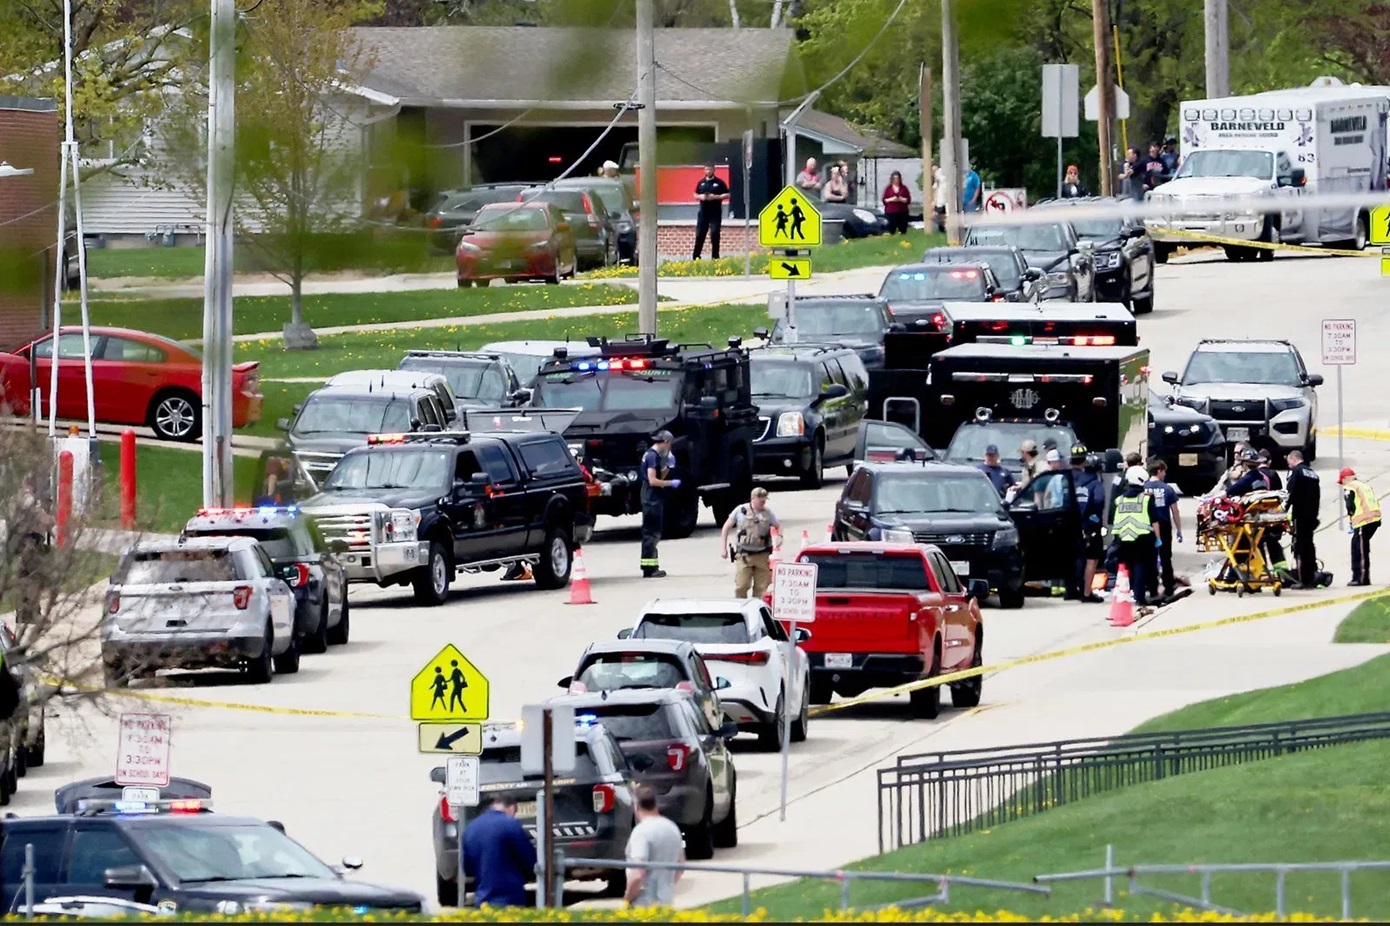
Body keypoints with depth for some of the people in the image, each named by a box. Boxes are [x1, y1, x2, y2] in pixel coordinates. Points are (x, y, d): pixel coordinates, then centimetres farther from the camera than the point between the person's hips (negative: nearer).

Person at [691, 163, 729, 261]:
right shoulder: (701, 183, 9)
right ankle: (695, 257, 6)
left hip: (715, 212, -3)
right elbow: (695, 195, 15)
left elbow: (727, 195, -1)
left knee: (715, 234, -5)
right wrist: (701, 197, -8)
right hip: (703, 212, 3)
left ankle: (715, 257, 3)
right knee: (700, 234, 1)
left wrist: (716, 197, -15)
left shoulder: (719, 183, -1)